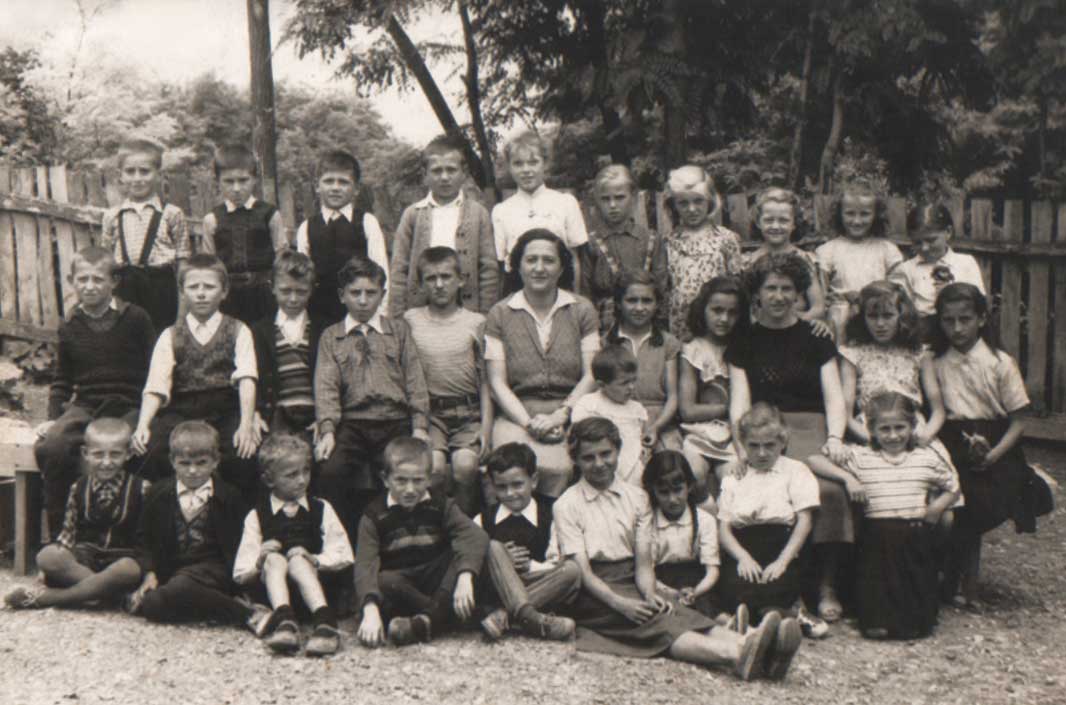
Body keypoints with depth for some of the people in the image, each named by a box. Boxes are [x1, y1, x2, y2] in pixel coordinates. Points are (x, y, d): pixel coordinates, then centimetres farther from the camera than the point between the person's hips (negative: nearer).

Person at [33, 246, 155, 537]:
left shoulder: (135, 318, 3)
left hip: (129, 407, -3)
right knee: (49, 448, -27)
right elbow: (61, 380, 19)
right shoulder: (70, 327, 13)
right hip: (84, 406, 3)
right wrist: (53, 418, 6)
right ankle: (60, 532, -10)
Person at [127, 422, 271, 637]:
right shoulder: (158, 494, 12)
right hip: (168, 569, 4)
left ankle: (247, 613, -30)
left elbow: (237, 543, 6)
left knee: (179, 587, -37)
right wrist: (149, 573, -3)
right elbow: (145, 539, 12)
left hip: (210, 569, -4)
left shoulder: (229, 497, 5)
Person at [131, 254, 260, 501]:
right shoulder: (170, 337, 13)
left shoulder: (238, 331, 9)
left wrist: (246, 424, -22)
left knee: (243, 455, -28)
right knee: (152, 453, -25)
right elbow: (156, 386, 0)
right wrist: (142, 426, -18)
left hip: (225, 411, -1)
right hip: (180, 413, 1)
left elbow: (246, 378, -6)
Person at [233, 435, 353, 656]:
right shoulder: (257, 515, 13)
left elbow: (344, 557, 8)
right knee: (275, 559, -29)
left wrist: (315, 560, -11)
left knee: (297, 560, -30)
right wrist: (260, 561, -14)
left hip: (313, 580, 0)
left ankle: (324, 621, -52)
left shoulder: (321, 509, 16)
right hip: (272, 588, 0)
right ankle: (284, 620, -53)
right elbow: (240, 574, 8)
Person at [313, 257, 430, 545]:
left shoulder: (399, 331, 19)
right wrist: (327, 431, -13)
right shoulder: (331, 336, 17)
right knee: (330, 470, -28)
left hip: (396, 423, 0)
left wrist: (420, 427, -4)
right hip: (351, 423, 0)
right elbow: (326, 386, 4)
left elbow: (415, 381, 11)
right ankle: (345, 544, -13)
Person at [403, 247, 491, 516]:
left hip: (468, 411, 0)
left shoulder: (475, 322, 10)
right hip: (427, 411, 0)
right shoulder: (410, 320, 10)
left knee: (465, 464, -27)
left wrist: (486, 424, -1)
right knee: (434, 465, -27)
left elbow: (484, 379, 10)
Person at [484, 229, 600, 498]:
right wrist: (529, 422, -9)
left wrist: (560, 415, -8)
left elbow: (591, 375, 6)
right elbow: (497, 382, 5)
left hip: (570, 417, 1)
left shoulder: (582, 310, 12)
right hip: (516, 417, 0)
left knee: (561, 468, -30)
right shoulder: (501, 314, 10)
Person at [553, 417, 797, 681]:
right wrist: (619, 603, -23)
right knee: (653, 622, -31)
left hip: (633, 585, 4)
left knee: (679, 613, -27)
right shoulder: (567, 505, 2)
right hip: (593, 594, -4)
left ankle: (743, 643, -54)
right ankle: (734, 654, -57)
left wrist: (650, 593, -15)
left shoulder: (636, 496, 15)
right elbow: (581, 570, -7)